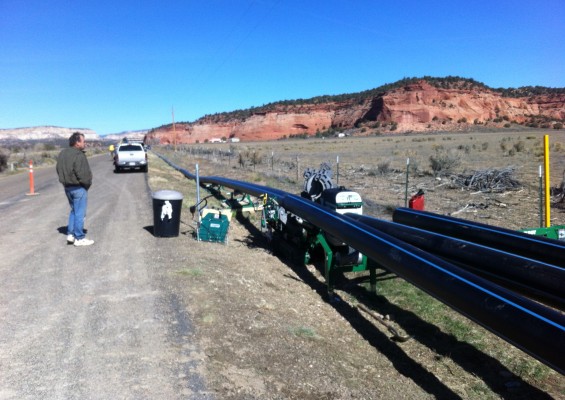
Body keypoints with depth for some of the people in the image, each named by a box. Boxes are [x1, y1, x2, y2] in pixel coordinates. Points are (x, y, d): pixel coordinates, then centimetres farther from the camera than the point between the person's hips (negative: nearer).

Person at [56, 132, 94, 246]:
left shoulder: (62, 154, 9)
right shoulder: (78, 155, -20)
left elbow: (59, 170, 14)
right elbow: (82, 174, -24)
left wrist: (66, 180, 14)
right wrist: (88, 183, -8)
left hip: (67, 187, 9)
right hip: (79, 188, -9)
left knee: (73, 211, 21)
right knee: (80, 213, 0)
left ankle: (70, 234, 21)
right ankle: (79, 238, 7)